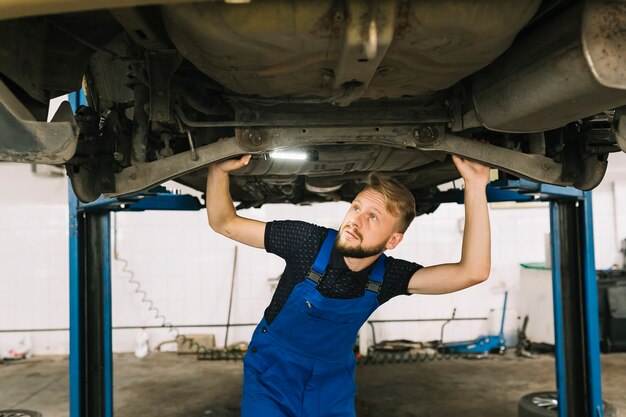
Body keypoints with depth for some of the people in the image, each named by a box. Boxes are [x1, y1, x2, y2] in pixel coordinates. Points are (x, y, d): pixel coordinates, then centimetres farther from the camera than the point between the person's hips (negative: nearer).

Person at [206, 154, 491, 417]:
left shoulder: (386, 275, -17)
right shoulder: (310, 242, -23)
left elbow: (472, 272, -28)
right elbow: (224, 223, -15)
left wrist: (475, 186, -34)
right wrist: (218, 169, -34)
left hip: (333, 381, 3)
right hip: (273, 375, -2)